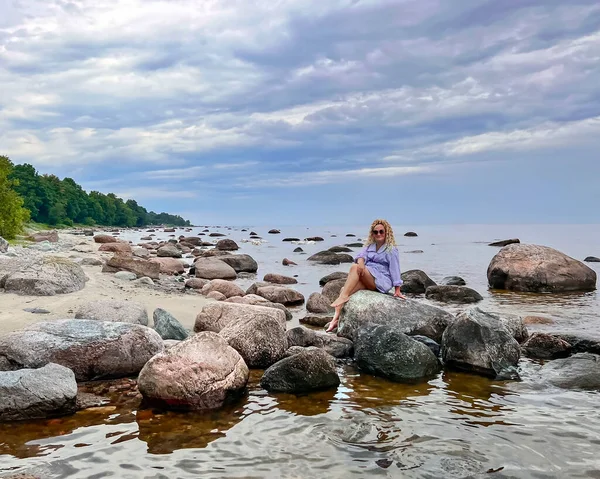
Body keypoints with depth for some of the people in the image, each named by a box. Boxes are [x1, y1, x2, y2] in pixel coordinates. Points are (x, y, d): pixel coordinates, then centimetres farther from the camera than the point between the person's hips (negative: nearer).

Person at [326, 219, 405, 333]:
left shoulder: (391, 249, 6)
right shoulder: (369, 246, 23)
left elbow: (395, 269, 1)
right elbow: (361, 255, 3)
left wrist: (397, 290, -3)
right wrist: (360, 262, -22)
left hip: (381, 280, -5)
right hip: (366, 281, 5)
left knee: (355, 267, -31)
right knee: (344, 290, -25)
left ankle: (343, 297, -38)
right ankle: (336, 318, -36)